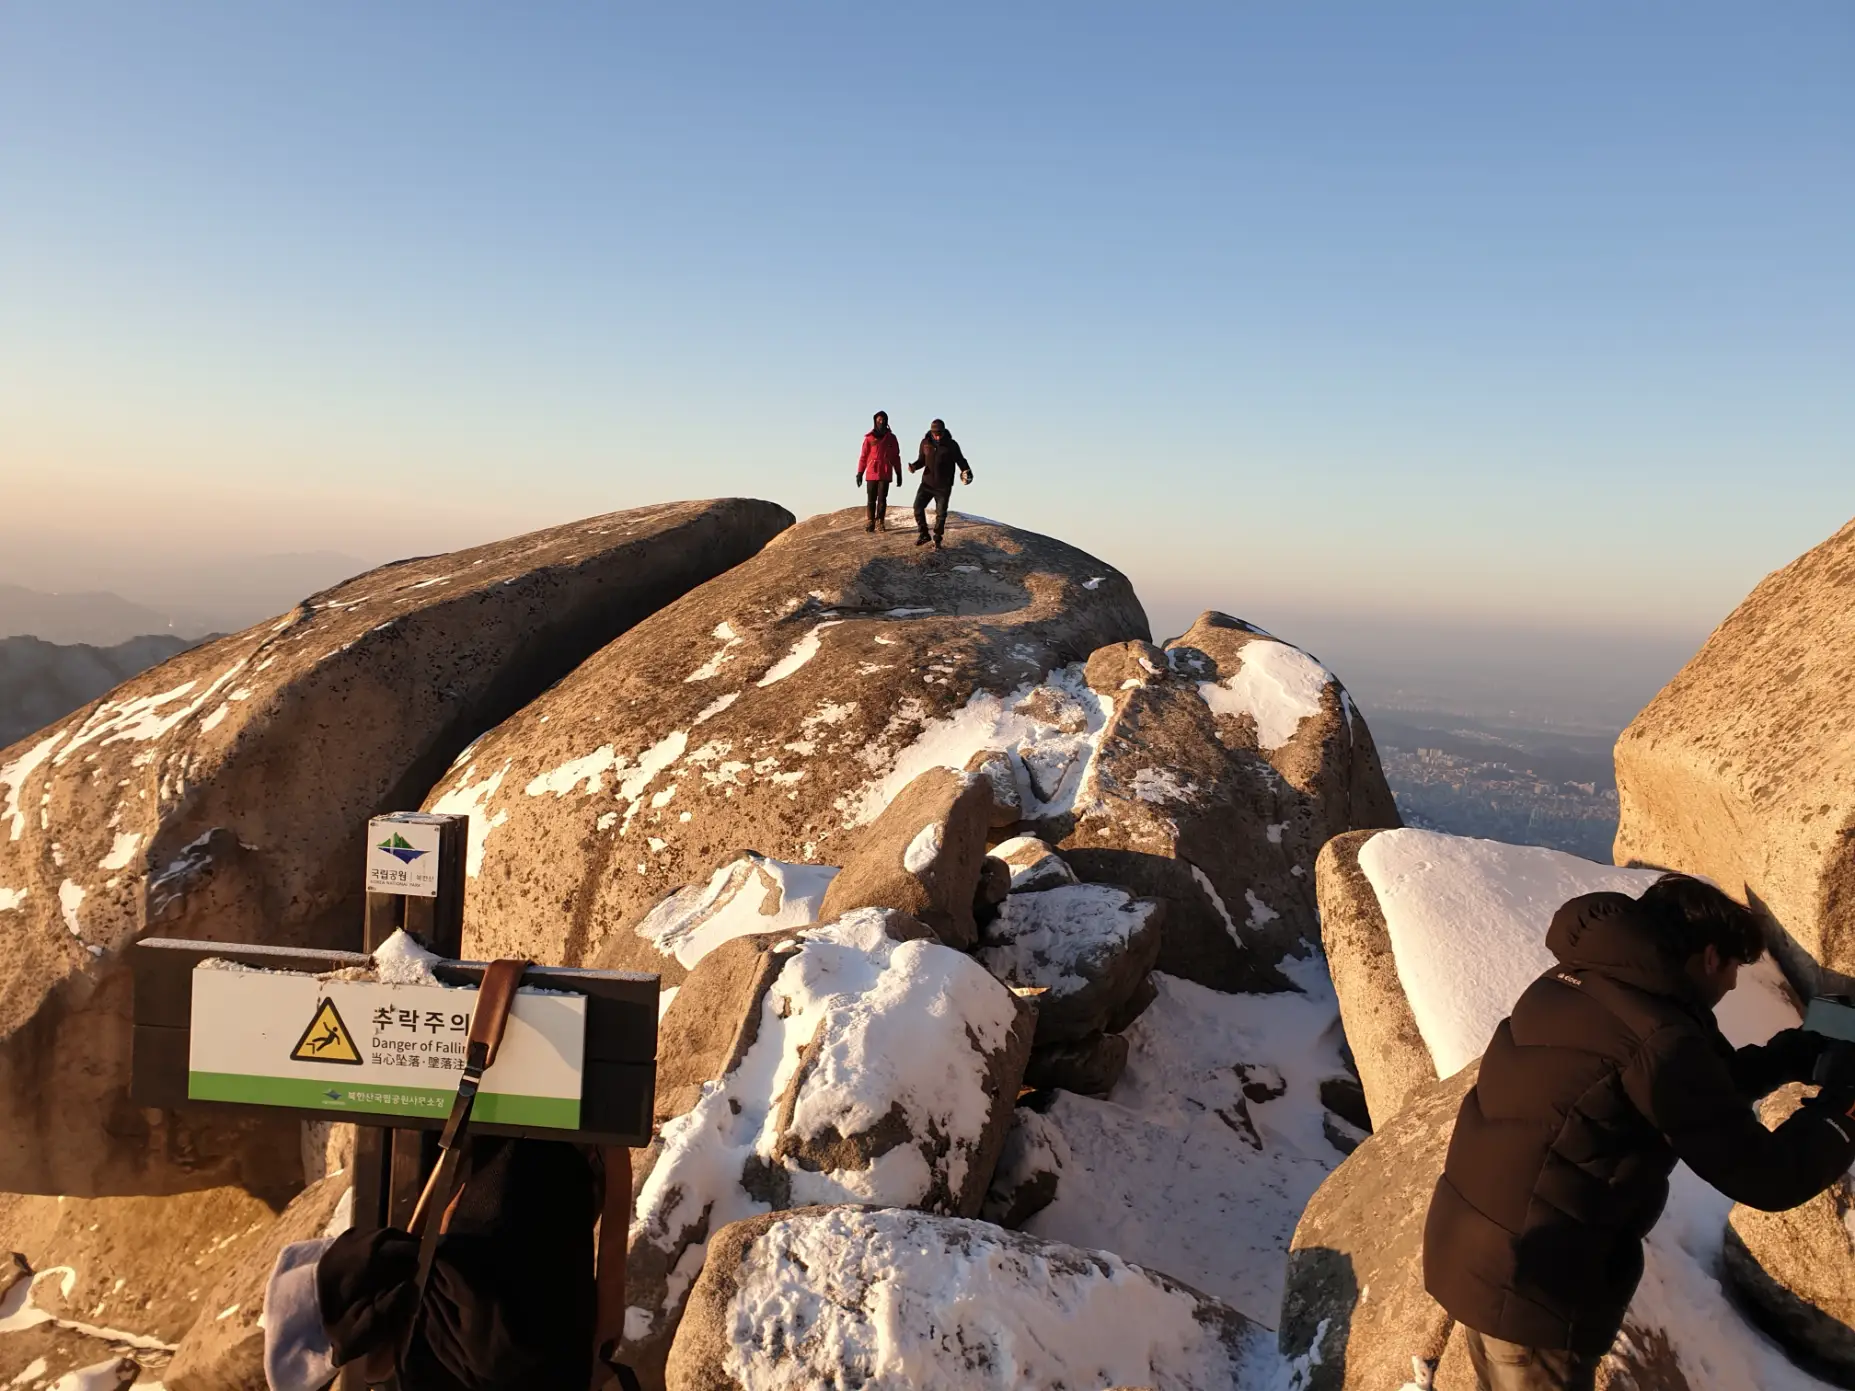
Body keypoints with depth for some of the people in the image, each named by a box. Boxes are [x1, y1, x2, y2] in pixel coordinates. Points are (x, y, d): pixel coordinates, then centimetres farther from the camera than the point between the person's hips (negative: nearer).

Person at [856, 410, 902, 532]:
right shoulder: (869, 438, 3)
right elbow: (863, 456, 3)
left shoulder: (891, 437, 8)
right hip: (871, 473, -1)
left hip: (885, 473, 1)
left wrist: (898, 473, 9)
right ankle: (871, 522, 3)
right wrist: (860, 472, -2)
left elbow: (896, 456, 11)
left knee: (882, 498, -2)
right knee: (871, 499, 0)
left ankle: (880, 522, 0)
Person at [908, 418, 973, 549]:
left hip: (944, 486, -2)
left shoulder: (951, 444, -9)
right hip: (927, 482, 2)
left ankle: (937, 540, 16)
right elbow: (922, 460, 9)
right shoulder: (925, 442, -2)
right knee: (918, 506, -5)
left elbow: (960, 460, -1)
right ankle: (924, 534, 12)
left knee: (941, 513, 2)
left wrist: (966, 471, -19)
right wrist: (914, 466, -12)